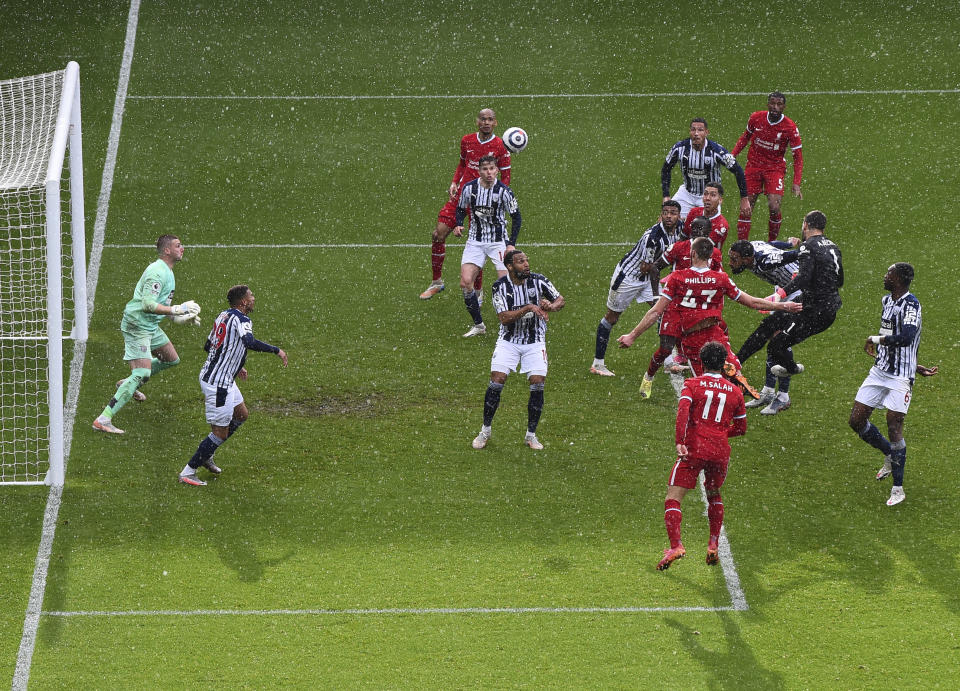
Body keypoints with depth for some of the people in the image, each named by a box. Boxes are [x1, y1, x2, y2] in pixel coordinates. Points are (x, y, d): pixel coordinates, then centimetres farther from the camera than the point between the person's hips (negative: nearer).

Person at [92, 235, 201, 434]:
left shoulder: (167, 271, 14)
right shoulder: (157, 272, -20)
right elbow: (147, 304, -28)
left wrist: (180, 318, 20)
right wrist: (176, 310, -26)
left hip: (151, 326, 11)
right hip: (137, 326, -11)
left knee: (172, 359, 24)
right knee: (142, 373, -18)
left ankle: (128, 385, 37)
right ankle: (103, 420, -20)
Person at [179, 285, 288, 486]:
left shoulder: (224, 315, 10)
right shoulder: (241, 320, -17)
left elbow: (208, 346, 20)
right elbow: (249, 342, -37)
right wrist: (276, 350, -25)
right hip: (218, 384, -10)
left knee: (241, 415, 26)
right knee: (220, 433, -3)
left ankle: (207, 455, 32)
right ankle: (188, 472, 3)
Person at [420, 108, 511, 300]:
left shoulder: (500, 146, -6)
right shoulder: (467, 140, 6)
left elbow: (505, 178, -1)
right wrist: (454, 183, 6)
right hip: (461, 194, 4)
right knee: (439, 233, -4)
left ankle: (477, 292, 11)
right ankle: (437, 281, 13)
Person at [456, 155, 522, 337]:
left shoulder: (503, 191, -13)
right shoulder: (469, 188, -6)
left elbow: (516, 217, -4)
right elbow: (461, 209, 11)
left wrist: (511, 244, -12)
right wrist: (458, 225, -9)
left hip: (499, 242, -2)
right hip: (476, 242, 2)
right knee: (465, 282, -10)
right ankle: (478, 325, 4)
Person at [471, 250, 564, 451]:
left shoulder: (538, 281, -7)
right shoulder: (500, 286, -11)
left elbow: (560, 300, 2)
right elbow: (504, 318, -19)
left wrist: (550, 306, -21)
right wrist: (528, 308, -29)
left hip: (535, 341, 1)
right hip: (509, 340, -1)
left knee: (537, 384, -11)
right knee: (496, 381, -13)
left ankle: (531, 435, 3)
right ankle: (485, 431, 3)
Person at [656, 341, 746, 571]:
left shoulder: (692, 384, 5)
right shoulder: (734, 392, 15)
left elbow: (683, 412, -13)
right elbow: (741, 428, 20)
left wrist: (679, 442, -18)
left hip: (694, 449, -4)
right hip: (721, 452, 4)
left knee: (673, 497, -4)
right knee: (714, 495, 28)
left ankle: (675, 545, -23)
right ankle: (714, 545, 21)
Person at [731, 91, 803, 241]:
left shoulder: (790, 128, -14)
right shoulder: (756, 118, -7)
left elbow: (798, 158, -9)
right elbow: (746, 137, 14)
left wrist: (796, 184, -17)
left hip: (775, 168, -2)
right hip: (753, 166, 2)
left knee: (774, 207, -16)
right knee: (746, 208, -2)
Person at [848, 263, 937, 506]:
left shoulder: (910, 305, -18)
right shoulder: (887, 300, 10)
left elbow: (906, 337, -34)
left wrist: (876, 339, -21)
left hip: (900, 377, -8)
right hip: (879, 371, 8)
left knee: (894, 429, -8)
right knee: (857, 421, 7)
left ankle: (898, 488, 3)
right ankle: (889, 457, 31)